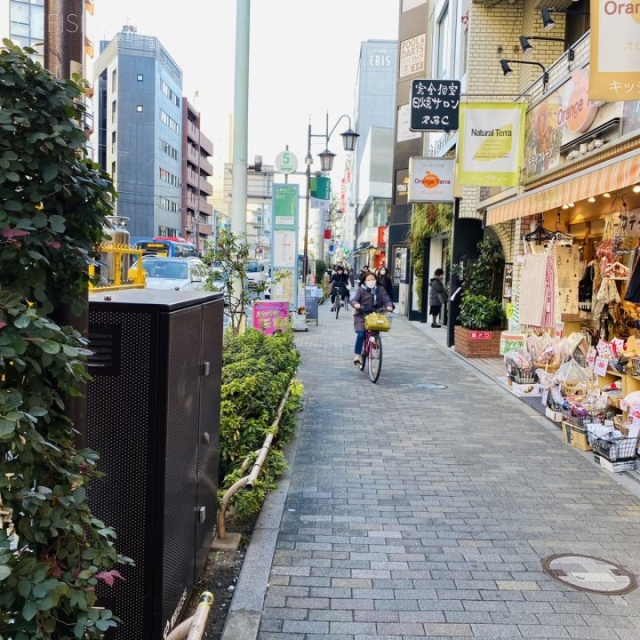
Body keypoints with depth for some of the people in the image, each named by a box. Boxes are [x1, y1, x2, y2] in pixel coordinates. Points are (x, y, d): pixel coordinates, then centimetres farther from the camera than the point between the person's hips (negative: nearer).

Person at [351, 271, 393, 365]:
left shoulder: (380, 289, 6)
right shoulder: (361, 290, -1)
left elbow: (386, 300, -2)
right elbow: (354, 300, -8)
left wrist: (389, 306, -25)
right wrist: (356, 304, -33)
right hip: (361, 316, -2)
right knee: (361, 334, -18)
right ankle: (357, 355, -10)